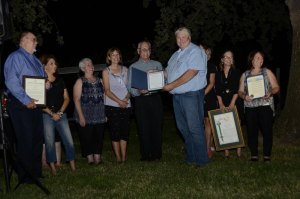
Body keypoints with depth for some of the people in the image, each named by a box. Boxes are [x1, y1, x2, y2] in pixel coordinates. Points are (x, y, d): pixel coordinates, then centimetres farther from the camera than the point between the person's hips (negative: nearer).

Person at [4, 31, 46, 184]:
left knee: (37, 138, 13)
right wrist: (26, 100, -21)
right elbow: (11, 82, -20)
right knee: (26, 141, -3)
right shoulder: (15, 57, -9)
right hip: (21, 105, -8)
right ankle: (25, 176, 9)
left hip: (34, 103, 8)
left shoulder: (35, 60, 17)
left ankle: (36, 172, 26)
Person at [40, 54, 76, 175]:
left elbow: (66, 98, 11)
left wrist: (60, 112, -2)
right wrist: (52, 113, -10)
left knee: (69, 141, -2)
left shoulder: (60, 80, 12)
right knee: (50, 142, 0)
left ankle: (73, 166, 5)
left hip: (61, 114, 4)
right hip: (46, 116, -4)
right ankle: (53, 168, 9)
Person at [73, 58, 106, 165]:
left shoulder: (99, 80, 13)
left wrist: (105, 113, 8)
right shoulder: (80, 81, 0)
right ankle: (90, 158, 8)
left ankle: (97, 158, 12)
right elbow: (76, 99, -6)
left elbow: (103, 96, 15)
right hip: (86, 116, -4)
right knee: (87, 137, -2)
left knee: (99, 137, 4)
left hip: (99, 115, 4)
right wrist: (81, 116, -14)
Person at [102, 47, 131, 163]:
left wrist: (126, 98, -10)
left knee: (125, 131, 4)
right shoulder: (106, 72, 4)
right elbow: (107, 90, -4)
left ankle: (124, 157, 10)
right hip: (112, 106, -3)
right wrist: (119, 101, -13)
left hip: (126, 105, 3)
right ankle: (118, 157, 6)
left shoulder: (125, 69, 12)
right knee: (115, 132, -1)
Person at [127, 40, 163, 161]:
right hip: (141, 100, -1)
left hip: (155, 98, 1)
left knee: (157, 126, 1)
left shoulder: (157, 64, 15)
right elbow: (130, 87, 2)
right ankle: (145, 155, 8)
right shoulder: (133, 67, 10)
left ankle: (156, 154, 11)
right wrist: (139, 91, -18)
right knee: (143, 128, -1)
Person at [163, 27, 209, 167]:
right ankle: (190, 157, 23)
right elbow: (168, 71, 22)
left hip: (191, 95, -8)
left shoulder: (196, 51, -9)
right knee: (183, 128, 13)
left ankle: (201, 160, 4)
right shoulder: (176, 55, 19)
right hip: (177, 96, 9)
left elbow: (191, 73, -20)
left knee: (194, 128, -5)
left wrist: (172, 85, -18)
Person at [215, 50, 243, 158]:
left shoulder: (236, 72, 4)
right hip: (223, 103, 2)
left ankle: (238, 150, -1)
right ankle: (226, 150, 0)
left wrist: (232, 103, -12)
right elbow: (217, 90, 4)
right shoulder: (218, 74, 9)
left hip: (235, 102, -2)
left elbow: (237, 89, -4)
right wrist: (221, 104, -7)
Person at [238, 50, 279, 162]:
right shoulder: (245, 75, 13)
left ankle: (267, 155, 7)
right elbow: (240, 91, 12)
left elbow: (276, 87, 5)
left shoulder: (267, 72, 7)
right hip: (250, 107, 2)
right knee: (251, 131, 1)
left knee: (267, 131, -4)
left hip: (265, 106, -2)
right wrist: (244, 96, -9)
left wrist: (271, 93, -16)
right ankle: (254, 155, 13)